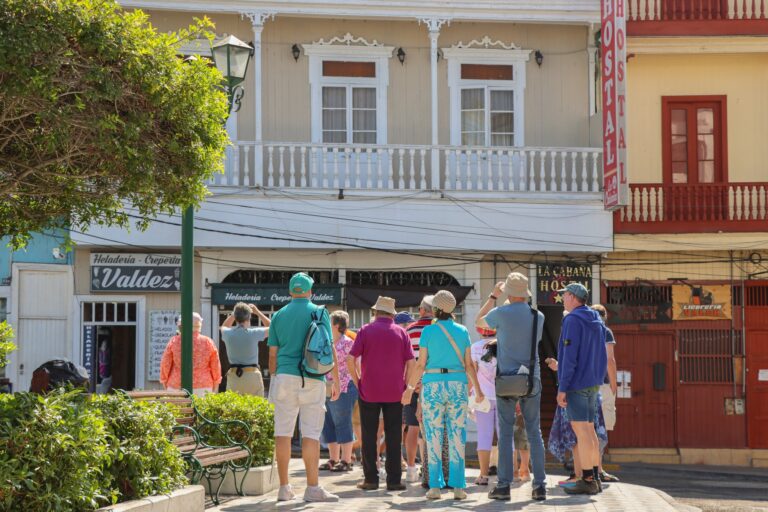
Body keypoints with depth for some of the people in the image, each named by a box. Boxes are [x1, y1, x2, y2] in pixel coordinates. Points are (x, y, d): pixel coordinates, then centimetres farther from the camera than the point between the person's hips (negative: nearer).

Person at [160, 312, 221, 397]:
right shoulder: (207, 342, 1)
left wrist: (164, 381, 17)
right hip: (202, 387, 0)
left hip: (177, 387, 0)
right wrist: (215, 382, 19)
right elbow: (215, 365, 6)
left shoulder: (174, 341, -1)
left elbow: (165, 364, 4)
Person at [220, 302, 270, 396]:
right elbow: (270, 328, 11)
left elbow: (223, 327, 26)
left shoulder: (228, 334, -1)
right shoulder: (254, 333, -9)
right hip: (252, 375, -3)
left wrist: (235, 313, 20)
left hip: (233, 376, 3)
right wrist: (257, 312, 15)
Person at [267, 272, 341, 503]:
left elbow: (273, 354, 11)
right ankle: (312, 488, -4)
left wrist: (273, 380, 19)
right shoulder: (319, 312, 3)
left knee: (283, 433, 4)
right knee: (311, 433, -2)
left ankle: (284, 487, 6)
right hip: (312, 380, -3)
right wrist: (336, 380, 4)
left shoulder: (279, 315, 11)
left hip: (284, 377, 3)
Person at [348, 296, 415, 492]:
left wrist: (357, 381, 3)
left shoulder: (366, 330, 0)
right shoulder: (400, 332, 3)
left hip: (369, 392, -1)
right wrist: (404, 384, 6)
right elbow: (411, 362, -3)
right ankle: (394, 480, 3)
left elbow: (350, 359, -7)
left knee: (369, 436, 5)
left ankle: (371, 479, 5)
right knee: (393, 437, 5)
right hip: (394, 392, 1)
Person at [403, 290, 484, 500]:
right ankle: (458, 486, 0)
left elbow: (421, 364, -3)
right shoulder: (462, 331, 5)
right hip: (457, 385, 2)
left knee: (434, 436, 2)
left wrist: (410, 387, 6)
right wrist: (478, 388, 15)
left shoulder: (428, 331, -2)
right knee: (457, 436, 3)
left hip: (433, 385, -2)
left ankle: (435, 486, -1)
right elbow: (468, 364, 5)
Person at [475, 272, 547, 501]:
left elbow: (479, 321, 13)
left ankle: (504, 485, -1)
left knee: (506, 433, 1)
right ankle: (539, 485, 2)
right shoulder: (538, 316, 1)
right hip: (532, 379, 2)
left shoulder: (501, 313, -8)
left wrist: (493, 296, 20)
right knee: (534, 432, 5)